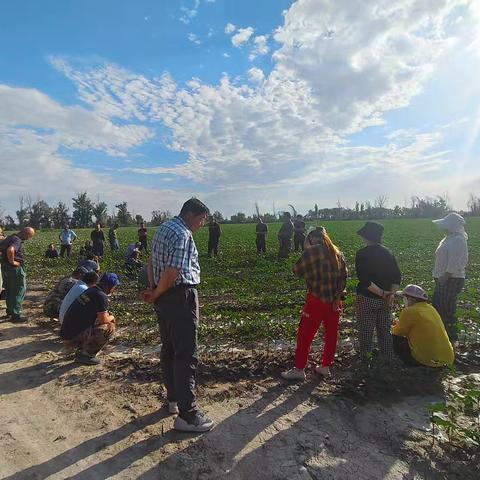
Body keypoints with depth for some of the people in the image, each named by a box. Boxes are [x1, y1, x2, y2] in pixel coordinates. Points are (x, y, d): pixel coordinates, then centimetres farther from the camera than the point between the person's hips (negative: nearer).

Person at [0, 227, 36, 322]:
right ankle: (16, 315, 4)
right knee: (19, 291, 0)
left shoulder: (11, 237, 11)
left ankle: (9, 312, 33)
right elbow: (10, 250, -40)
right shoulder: (17, 240, -20)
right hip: (15, 268, -10)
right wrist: (12, 261, -25)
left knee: (9, 290, 20)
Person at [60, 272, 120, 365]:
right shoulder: (101, 296, -17)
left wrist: (108, 316, 14)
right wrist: (112, 317, 4)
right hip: (72, 338, -9)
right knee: (110, 328, -11)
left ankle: (81, 350, 16)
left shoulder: (90, 290, 12)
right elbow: (103, 320, -17)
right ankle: (86, 355, -5)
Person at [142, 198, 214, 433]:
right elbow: (172, 273, -24)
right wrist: (156, 294, -9)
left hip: (164, 296, 10)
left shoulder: (163, 227, 12)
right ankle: (187, 415, 6)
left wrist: (153, 290, 8)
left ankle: (173, 398, 34)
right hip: (181, 297, -10)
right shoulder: (183, 235, -18)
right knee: (186, 355, -3)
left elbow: (151, 261, 15)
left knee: (169, 349, 18)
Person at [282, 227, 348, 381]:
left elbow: (297, 270, -6)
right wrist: (338, 296, 6)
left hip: (317, 299, -6)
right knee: (331, 334, 16)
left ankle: (299, 369, 11)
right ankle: (325, 367, 27)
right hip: (335, 299, 6)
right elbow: (343, 275, 5)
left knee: (305, 334, 4)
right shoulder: (337, 253, 7)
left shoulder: (311, 251, -11)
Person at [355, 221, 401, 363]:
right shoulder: (388, 253, 4)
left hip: (366, 298, -5)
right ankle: (387, 357, 27)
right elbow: (397, 277, 1)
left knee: (365, 330, 9)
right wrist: (391, 293, -5)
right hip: (386, 300, 5)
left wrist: (382, 293, -15)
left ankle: (365, 357, 19)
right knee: (385, 329, 17)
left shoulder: (362, 254, -14)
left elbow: (364, 280, -22)